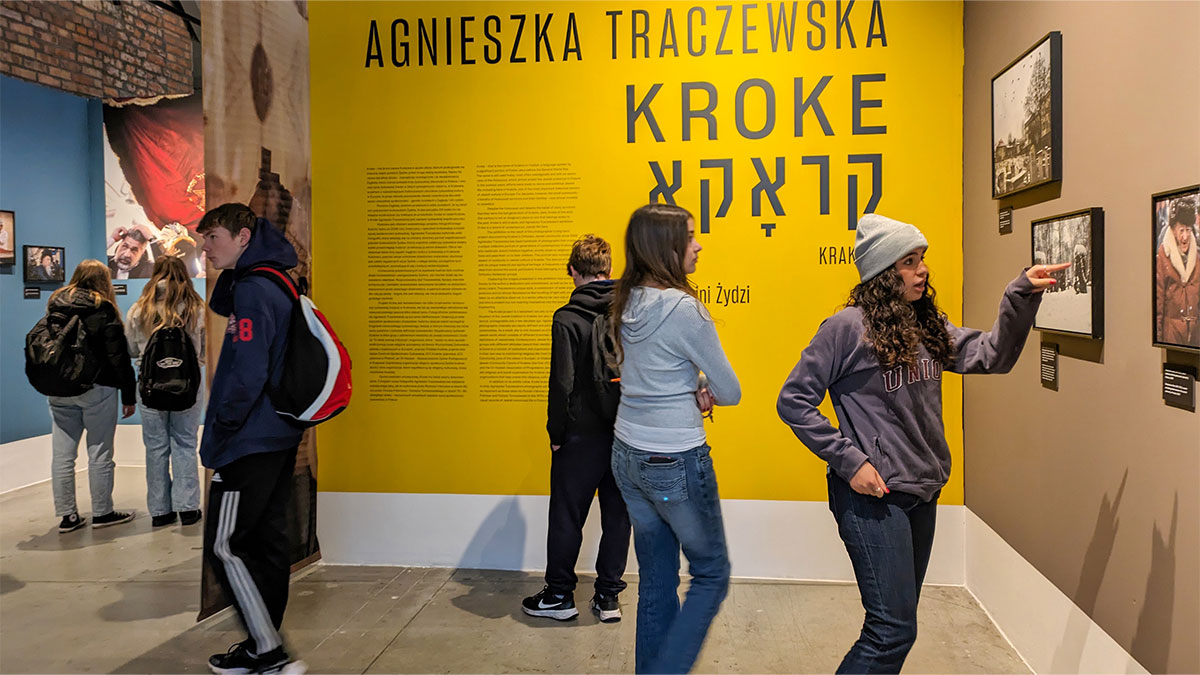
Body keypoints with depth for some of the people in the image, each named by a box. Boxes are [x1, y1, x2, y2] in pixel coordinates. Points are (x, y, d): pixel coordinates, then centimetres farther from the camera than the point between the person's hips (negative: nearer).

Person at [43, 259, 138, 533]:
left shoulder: (54, 307, 9)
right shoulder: (103, 310, -7)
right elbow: (118, 355, -9)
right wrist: (128, 395, -5)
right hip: (96, 390, -5)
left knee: (62, 454, 7)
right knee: (99, 453, 3)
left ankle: (66, 515, 13)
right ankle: (102, 513, 11)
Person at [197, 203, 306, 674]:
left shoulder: (252, 289, -17)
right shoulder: (274, 283, 14)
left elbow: (248, 373, -22)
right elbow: (220, 306, 25)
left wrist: (219, 432, -14)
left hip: (251, 441, -10)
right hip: (281, 436, 10)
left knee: (224, 546, -3)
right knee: (267, 541, 14)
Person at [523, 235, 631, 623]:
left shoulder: (568, 318, -12)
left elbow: (563, 384, -13)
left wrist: (556, 434, -3)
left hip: (582, 435, -4)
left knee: (567, 517, 9)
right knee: (617, 515, 12)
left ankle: (560, 596, 20)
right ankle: (609, 597, 20)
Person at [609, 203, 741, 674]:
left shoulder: (628, 304, 4)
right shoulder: (685, 309, -19)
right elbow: (730, 393, -11)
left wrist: (690, 392, 1)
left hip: (628, 457, 7)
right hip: (676, 463, -7)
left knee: (655, 579, 17)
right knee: (711, 574, 12)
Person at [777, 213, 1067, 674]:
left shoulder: (928, 325, 9)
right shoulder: (848, 327, -13)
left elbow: (992, 356, 3)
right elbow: (794, 401, -12)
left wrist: (1022, 295, -9)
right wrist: (850, 462, -15)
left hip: (922, 493, 8)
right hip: (872, 495, -7)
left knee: (897, 620, 17)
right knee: (894, 629, -7)